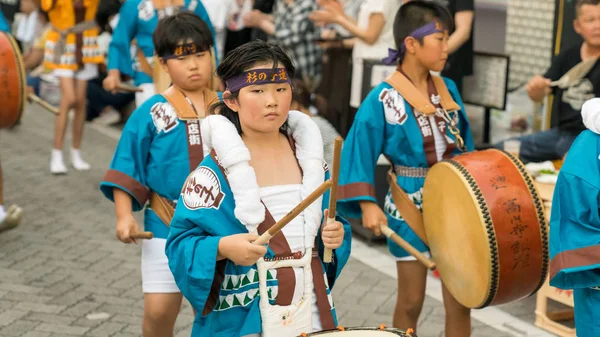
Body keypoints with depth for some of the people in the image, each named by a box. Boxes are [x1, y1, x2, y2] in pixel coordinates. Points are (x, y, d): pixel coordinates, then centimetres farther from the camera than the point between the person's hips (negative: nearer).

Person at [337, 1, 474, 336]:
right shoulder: (382, 99, -13)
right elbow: (361, 153, -12)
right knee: (411, 302, 8)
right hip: (411, 207, -4)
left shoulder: (448, 89, 2)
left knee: (460, 300, 6)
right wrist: (367, 205, -20)